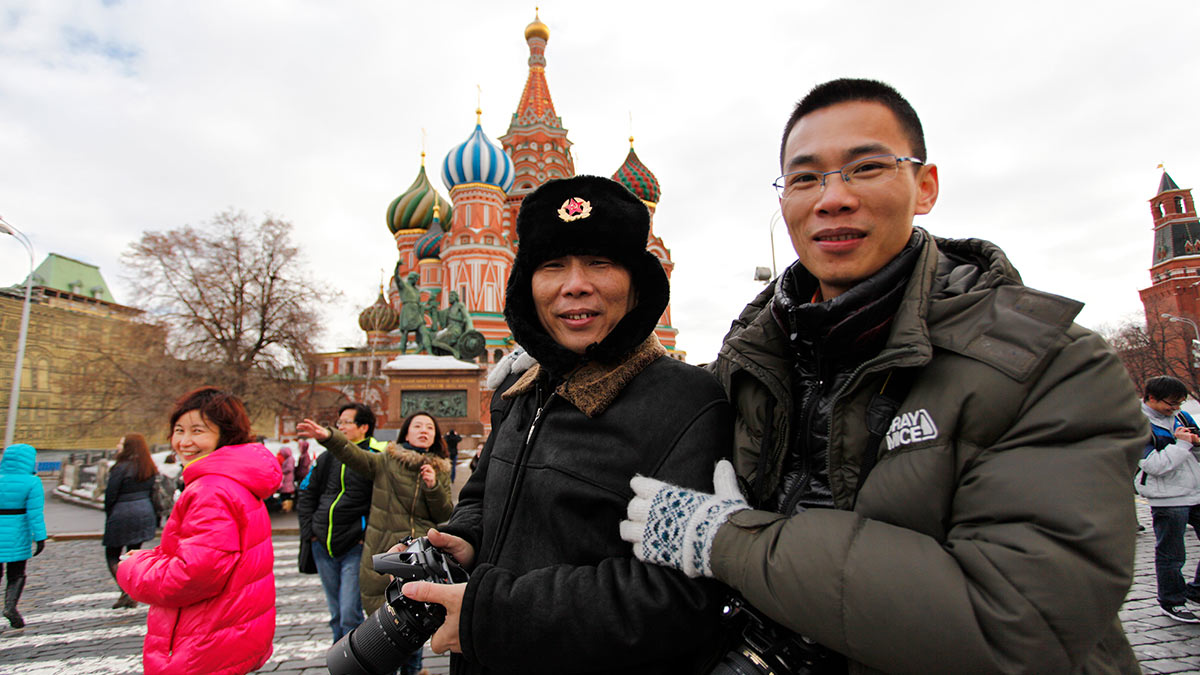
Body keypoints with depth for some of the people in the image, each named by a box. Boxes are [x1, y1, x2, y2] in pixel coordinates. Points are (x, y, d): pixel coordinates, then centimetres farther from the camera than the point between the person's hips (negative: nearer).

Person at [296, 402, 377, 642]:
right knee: (336, 613, 18)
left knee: (350, 615, -7)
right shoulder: (328, 458, 11)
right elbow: (306, 494, 19)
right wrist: (308, 529, 9)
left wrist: (367, 535, -14)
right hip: (323, 547, 6)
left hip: (354, 549, -6)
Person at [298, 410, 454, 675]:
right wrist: (328, 436, -37)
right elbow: (356, 456, -19)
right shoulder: (386, 462, 0)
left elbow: (445, 516, 4)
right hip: (384, 554, -2)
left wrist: (433, 486, -13)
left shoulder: (440, 471, 8)